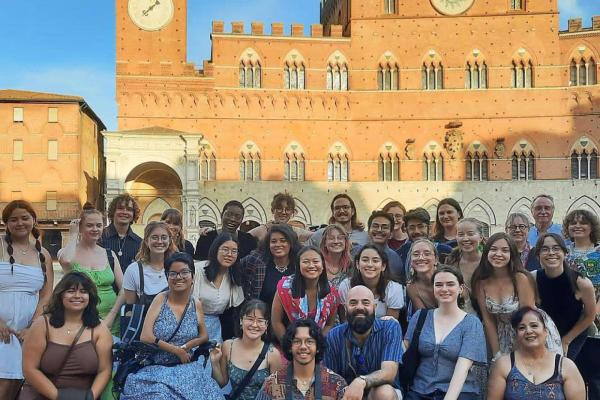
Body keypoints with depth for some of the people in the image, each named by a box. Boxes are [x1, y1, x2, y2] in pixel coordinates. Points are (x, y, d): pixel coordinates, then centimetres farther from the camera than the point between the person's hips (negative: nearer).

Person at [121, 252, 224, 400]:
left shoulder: (196, 304, 5)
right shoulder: (160, 299, -4)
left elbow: (204, 336, 14)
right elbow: (145, 337, -11)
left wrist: (185, 347, -7)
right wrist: (177, 350, -9)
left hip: (186, 368, 3)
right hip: (156, 368, -3)